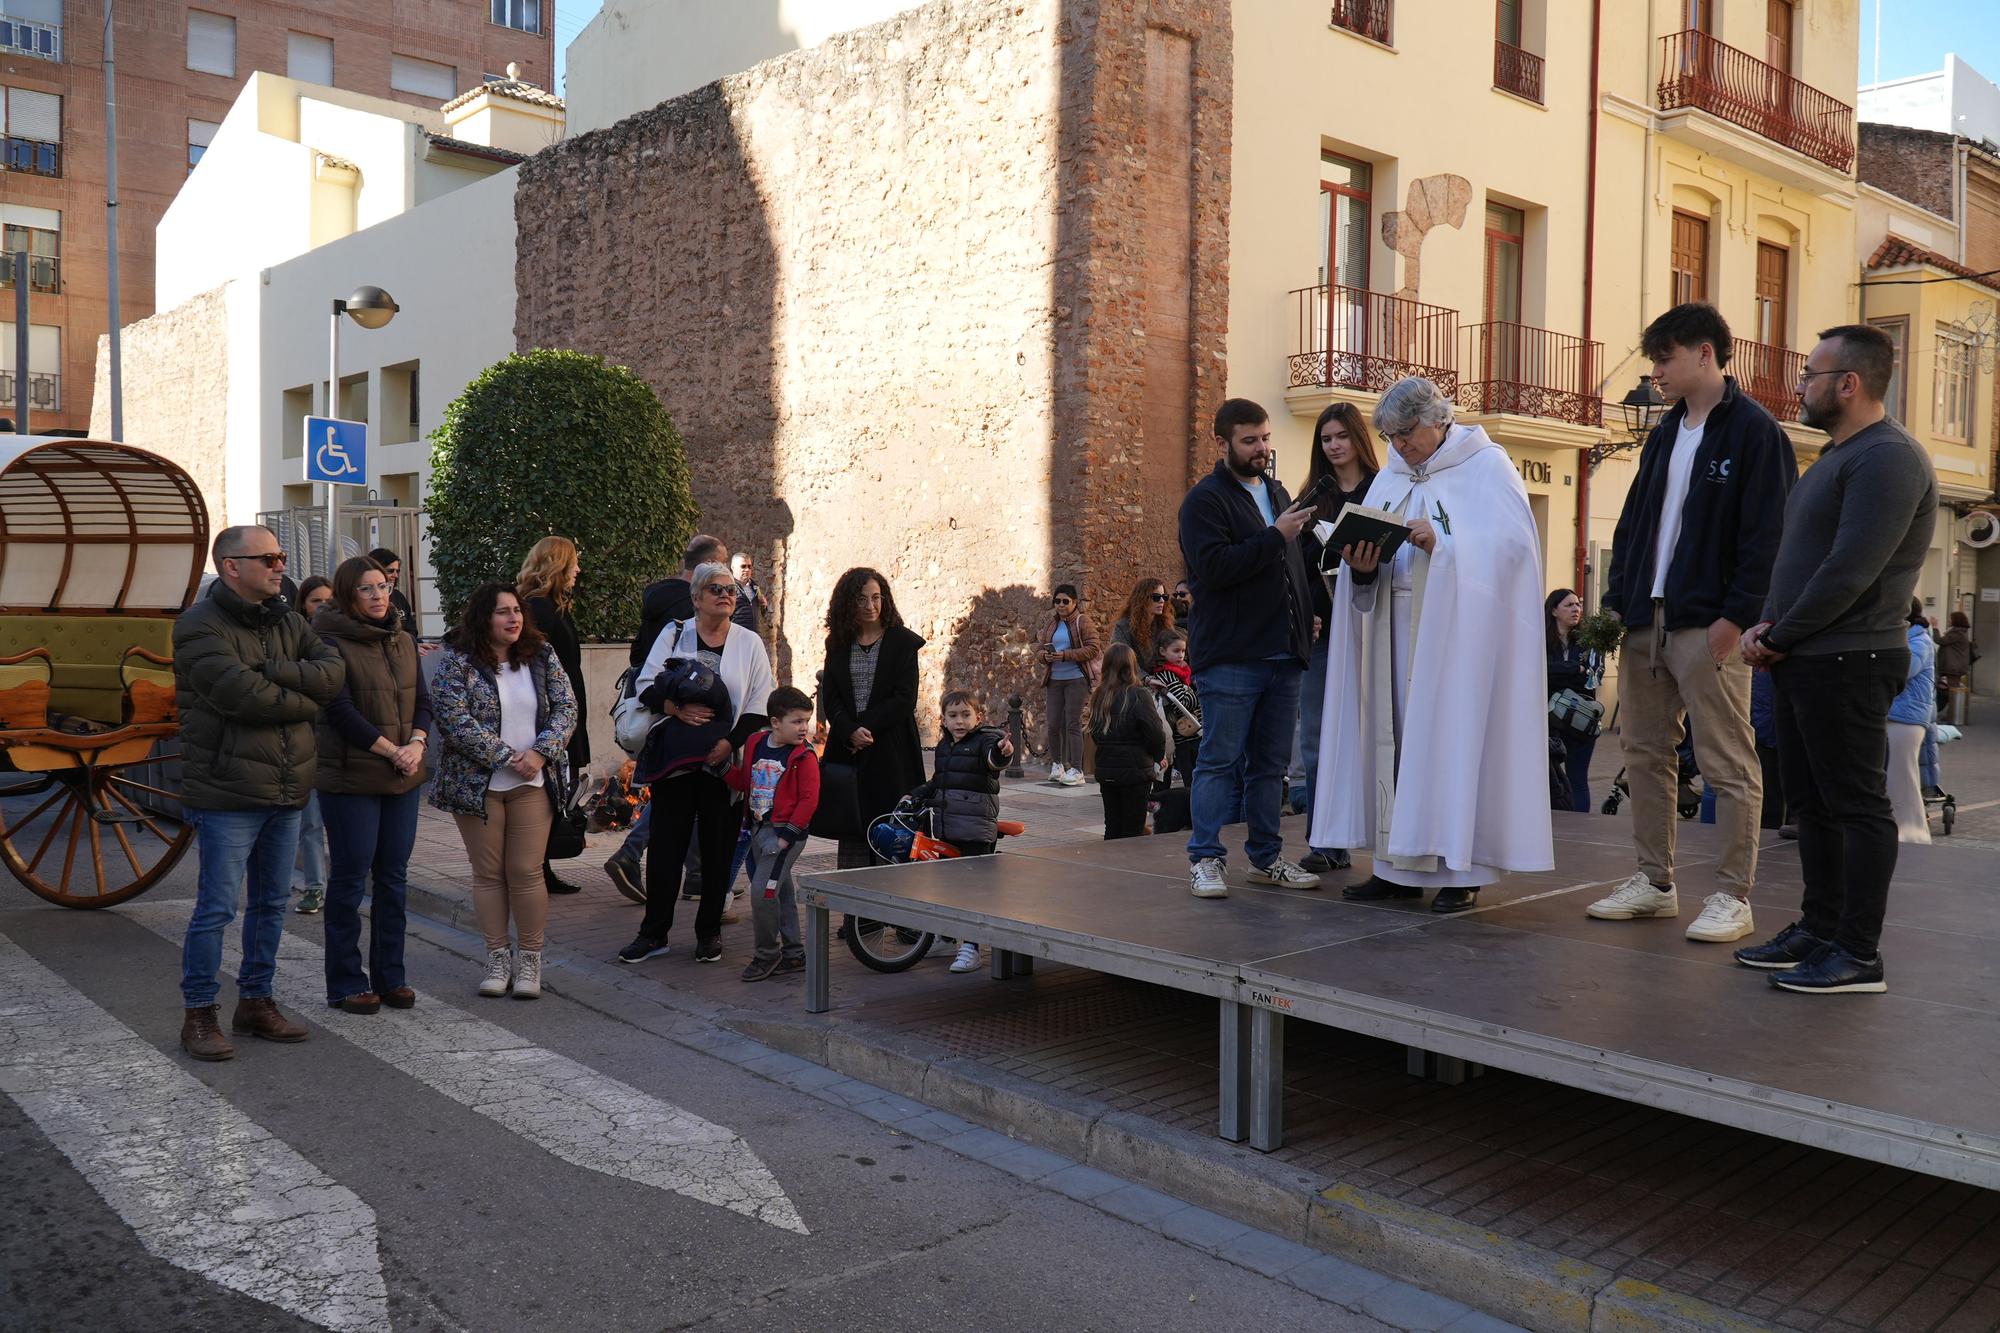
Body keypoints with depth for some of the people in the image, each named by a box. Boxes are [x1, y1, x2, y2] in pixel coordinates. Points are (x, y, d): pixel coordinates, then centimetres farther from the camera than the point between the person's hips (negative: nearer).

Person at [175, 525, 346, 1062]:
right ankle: (198, 1014, 11)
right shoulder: (202, 625, -10)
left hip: (286, 793, 7)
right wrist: (304, 700, -8)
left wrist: (270, 670, -16)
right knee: (216, 907, -2)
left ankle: (256, 1002, 27)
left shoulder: (288, 622, 13)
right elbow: (241, 694, -23)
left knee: (271, 903, 15)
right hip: (227, 794, -7)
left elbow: (333, 671, -3)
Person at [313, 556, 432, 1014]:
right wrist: (391, 750, -17)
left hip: (403, 778, 6)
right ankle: (346, 984, 11)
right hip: (350, 777, -6)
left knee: (394, 876, 10)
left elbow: (422, 700, 11)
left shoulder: (403, 640, 13)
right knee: (351, 877, 1)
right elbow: (340, 710, -15)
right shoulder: (332, 642, -8)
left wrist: (417, 743, -7)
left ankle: (390, 976, 19)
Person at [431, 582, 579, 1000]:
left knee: (527, 872, 0)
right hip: (477, 784, -2)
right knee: (488, 873, 7)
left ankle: (530, 959, 11)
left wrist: (540, 752, -13)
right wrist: (506, 757, -17)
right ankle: (498, 958, 18)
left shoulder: (541, 655, 5)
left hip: (532, 784, 2)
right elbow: (454, 719, -14)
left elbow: (566, 708, 2)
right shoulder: (456, 661, -5)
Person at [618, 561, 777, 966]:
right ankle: (654, 932, 11)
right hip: (674, 759, 0)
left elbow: (761, 705, 3)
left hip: (725, 762, 0)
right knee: (665, 845, 2)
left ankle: (709, 932, 17)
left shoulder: (750, 644, 7)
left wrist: (730, 743, -9)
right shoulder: (674, 635, 8)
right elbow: (646, 684, 4)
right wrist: (677, 709, -13)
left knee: (718, 848, 4)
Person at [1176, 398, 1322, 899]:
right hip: (1229, 656, -7)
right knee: (1219, 760, -3)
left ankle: (1266, 857, 19)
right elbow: (1213, 566, -19)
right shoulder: (1205, 499, -4)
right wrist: (1275, 536, -17)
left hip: (1283, 654, 7)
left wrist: (1305, 618, 17)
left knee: (1270, 763, 11)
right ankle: (1205, 859, 4)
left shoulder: (1277, 493, 20)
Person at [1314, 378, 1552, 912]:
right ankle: (1401, 864, 11)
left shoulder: (1486, 467, -1)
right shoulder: (1389, 478, 16)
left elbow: (1511, 544, -12)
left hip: (1457, 632, -6)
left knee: (1454, 737, -6)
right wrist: (1362, 566, -11)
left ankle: (1463, 871, 1)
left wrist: (1441, 543, -22)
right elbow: (1370, 544, 11)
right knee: (1396, 738, 4)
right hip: (1398, 635, 6)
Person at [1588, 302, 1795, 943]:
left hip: (1708, 625, -8)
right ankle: (1654, 882, 20)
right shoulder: (1665, 433, 18)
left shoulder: (1754, 430, -6)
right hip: (1645, 620, 8)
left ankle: (1732, 895, 6)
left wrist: (1736, 616, -17)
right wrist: (1617, 600, 10)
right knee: (1644, 752, 11)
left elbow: (1766, 534, -12)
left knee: (1728, 765, -1)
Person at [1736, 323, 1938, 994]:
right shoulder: (1835, 457, 19)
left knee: (1856, 805, -5)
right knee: (1812, 802, 13)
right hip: (1804, 661, 10)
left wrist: (1777, 637, -13)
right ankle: (1819, 930, 22)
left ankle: (1858, 955, 0)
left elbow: (1850, 571, -21)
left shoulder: (1886, 457, -13)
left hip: (1848, 661, -10)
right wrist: (1769, 625, 5)